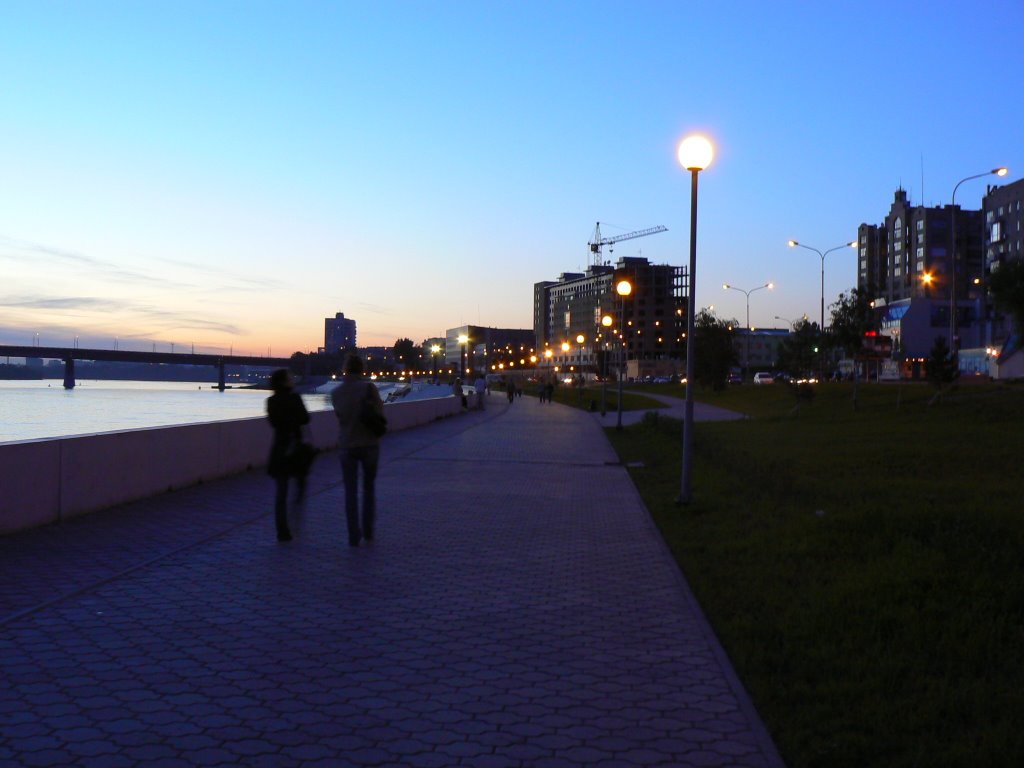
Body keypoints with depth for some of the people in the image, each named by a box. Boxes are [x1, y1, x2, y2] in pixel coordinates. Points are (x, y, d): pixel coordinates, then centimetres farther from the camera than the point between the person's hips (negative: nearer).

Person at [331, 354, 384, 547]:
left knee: (350, 491, 6)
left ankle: (354, 536, 3)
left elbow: (340, 415, 10)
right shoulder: (368, 387, -11)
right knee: (369, 487, 15)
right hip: (369, 444, -2)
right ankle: (368, 531, 17)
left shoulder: (336, 392, 1)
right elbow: (380, 412, -8)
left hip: (347, 445, 2)